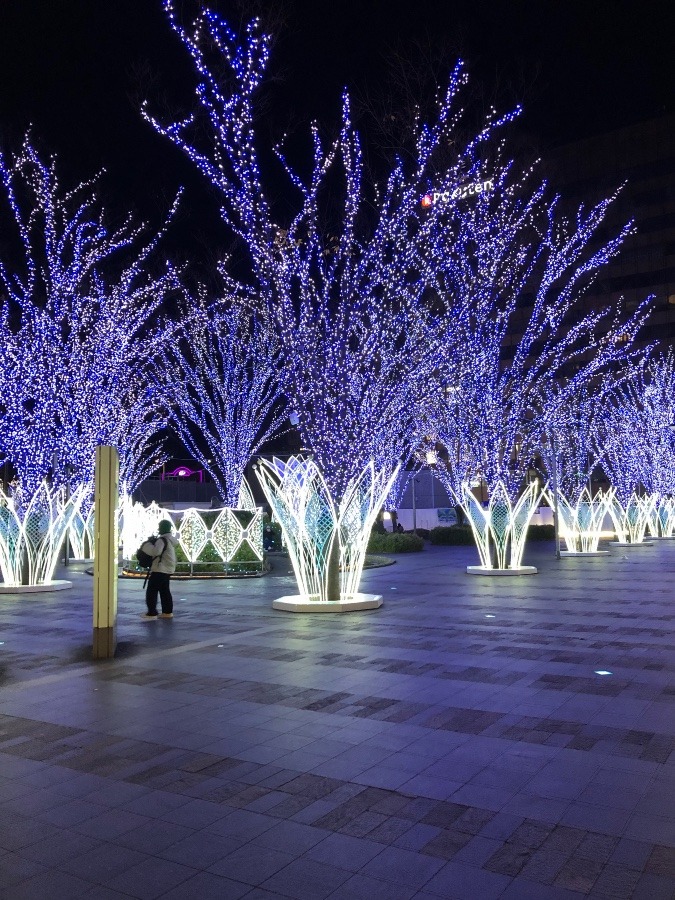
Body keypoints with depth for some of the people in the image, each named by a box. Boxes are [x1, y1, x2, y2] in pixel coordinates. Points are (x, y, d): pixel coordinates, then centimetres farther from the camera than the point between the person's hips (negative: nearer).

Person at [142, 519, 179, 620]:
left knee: (151, 591, -5)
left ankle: (152, 613, -8)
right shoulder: (171, 539, 12)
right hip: (168, 569, 10)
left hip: (160, 569, -10)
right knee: (165, 591, 16)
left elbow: (156, 552, -31)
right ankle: (168, 612, 20)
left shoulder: (162, 540, -18)